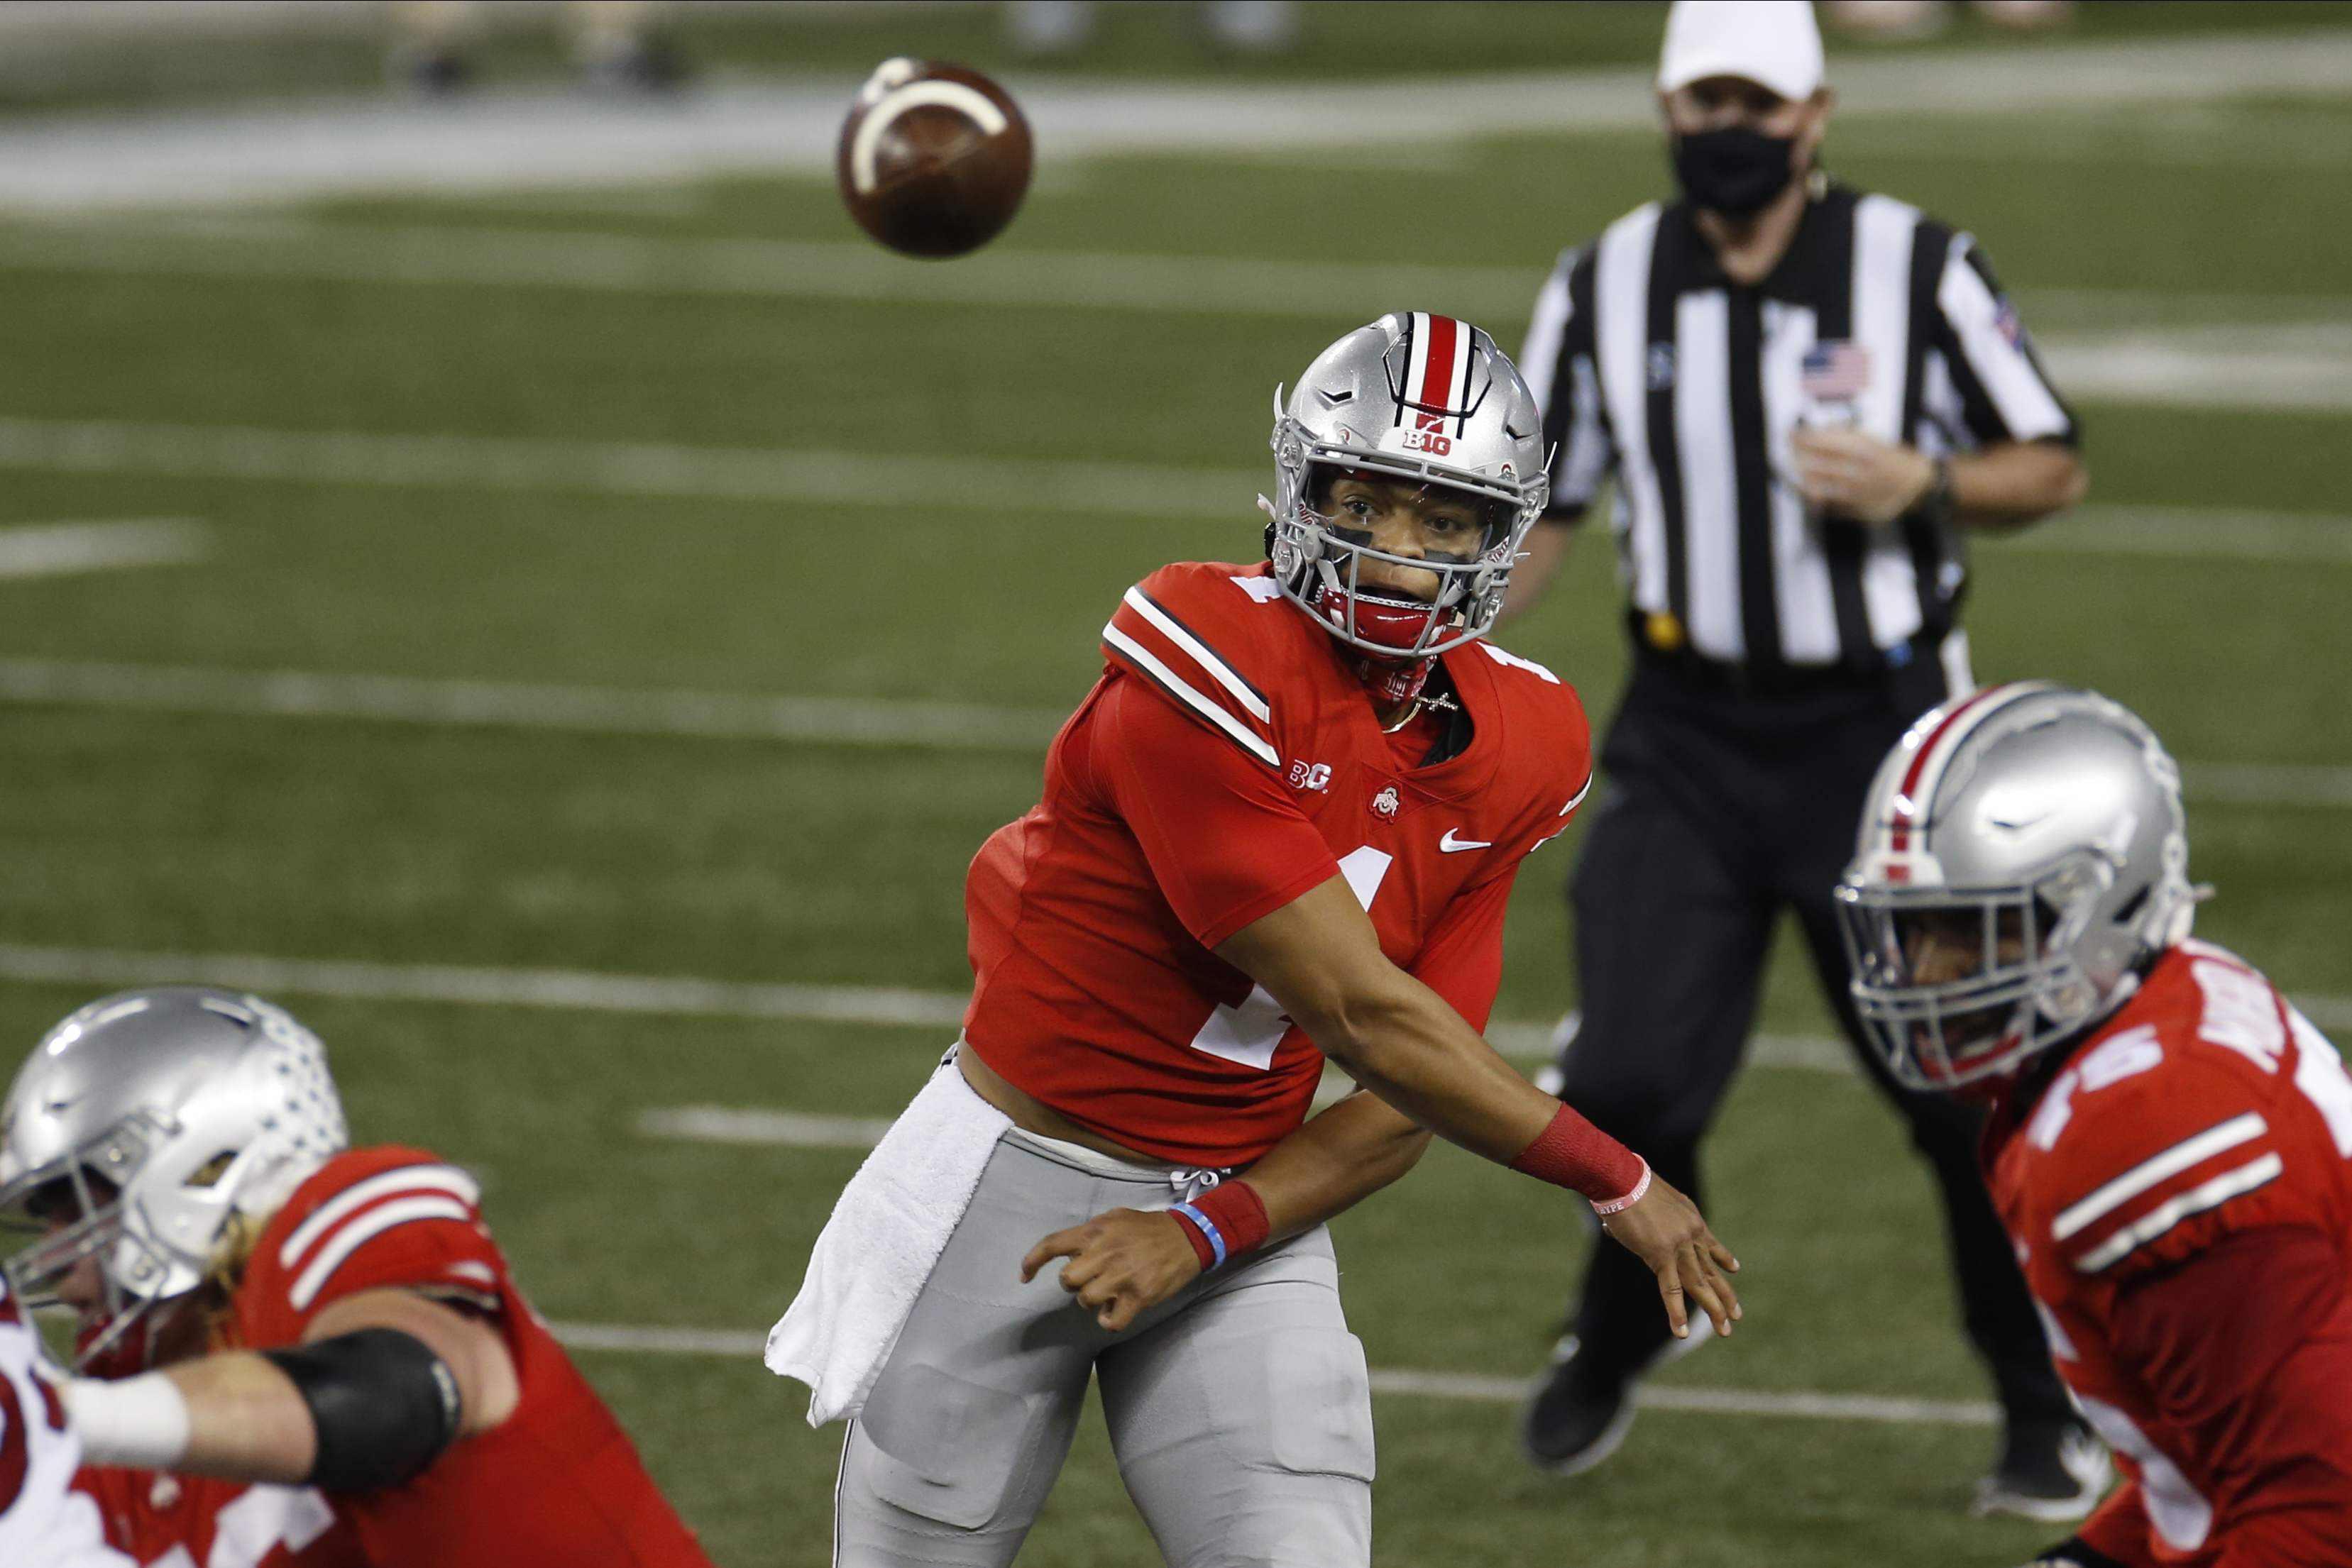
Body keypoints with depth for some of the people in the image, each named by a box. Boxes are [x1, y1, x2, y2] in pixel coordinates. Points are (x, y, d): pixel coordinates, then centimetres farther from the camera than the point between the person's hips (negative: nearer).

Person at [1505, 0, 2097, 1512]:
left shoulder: (1917, 269, -7)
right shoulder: (1607, 289, 2)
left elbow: (2054, 466, 1)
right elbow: (1536, 509, 12)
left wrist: (1921, 489, -18)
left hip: (1881, 730, -2)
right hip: (1690, 739, 2)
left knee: (1965, 1083, -3)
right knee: (1630, 1079, -6)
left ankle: (2051, 1413, 17)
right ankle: (1617, 1341, 24)